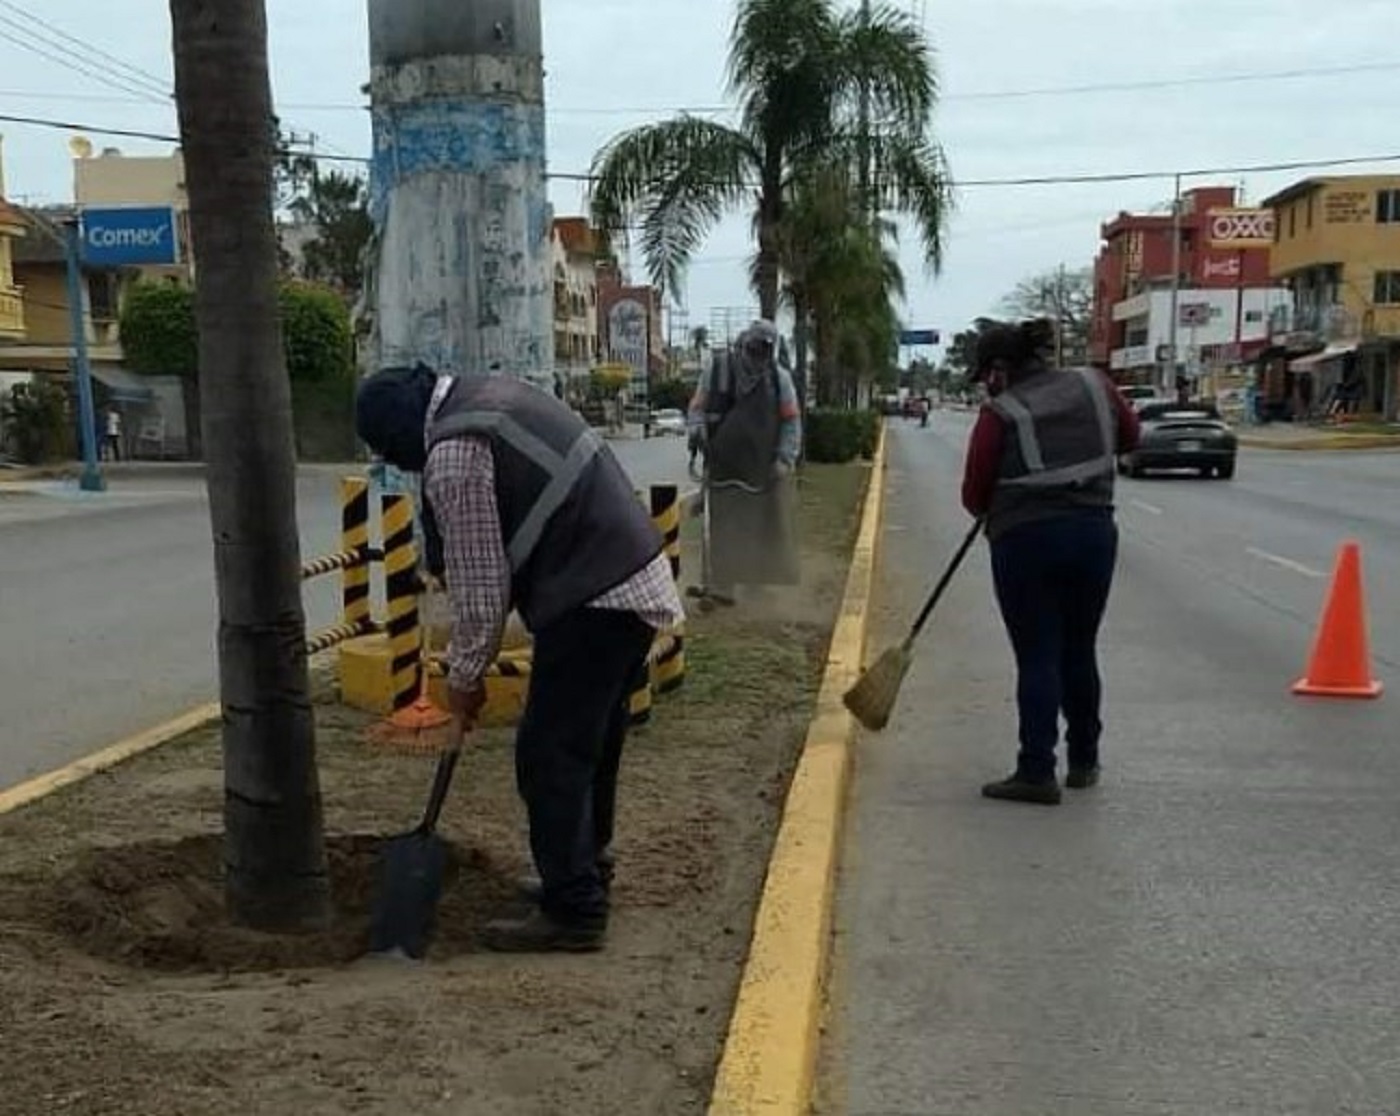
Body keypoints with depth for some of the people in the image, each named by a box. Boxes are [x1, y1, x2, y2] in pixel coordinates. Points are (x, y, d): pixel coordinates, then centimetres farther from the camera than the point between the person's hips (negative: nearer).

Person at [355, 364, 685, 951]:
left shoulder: (453, 455, -14)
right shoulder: (491, 393, 15)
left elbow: (478, 581, -11)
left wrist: (465, 673, 3)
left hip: (592, 601, -10)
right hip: (639, 578, 10)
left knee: (550, 755, -1)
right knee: (591, 742, 21)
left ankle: (572, 910, 7)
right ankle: (585, 869, 36)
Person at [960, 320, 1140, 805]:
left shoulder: (1000, 412, -6)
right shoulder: (1094, 386, 7)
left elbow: (974, 496, -3)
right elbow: (1130, 436, 22)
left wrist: (994, 512, 18)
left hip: (1025, 540, -5)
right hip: (1095, 532, 5)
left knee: (1037, 658, 1)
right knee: (1080, 652, 16)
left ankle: (1037, 772, -1)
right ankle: (1084, 762, 27)